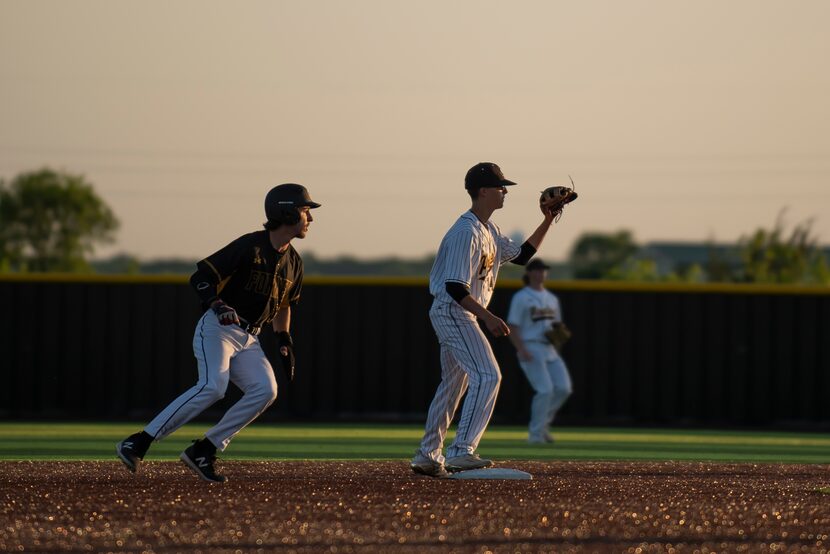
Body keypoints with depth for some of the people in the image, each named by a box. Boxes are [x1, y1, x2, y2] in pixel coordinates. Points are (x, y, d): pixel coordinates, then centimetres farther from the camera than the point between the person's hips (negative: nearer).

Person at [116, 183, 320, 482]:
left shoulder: (294, 262, 11)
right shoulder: (250, 246, -13)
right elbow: (200, 277, -15)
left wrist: (285, 342, 18)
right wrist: (217, 305, -32)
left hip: (249, 338, 7)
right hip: (218, 328, -7)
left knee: (265, 390, -16)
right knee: (212, 387, -28)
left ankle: (203, 452, -11)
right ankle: (137, 443, -27)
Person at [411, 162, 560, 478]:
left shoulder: (490, 231, 13)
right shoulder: (466, 232, -19)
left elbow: (521, 256, 21)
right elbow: (455, 287, -25)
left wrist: (548, 222, 13)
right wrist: (488, 318, -31)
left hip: (463, 315, 11)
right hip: (452, 312, -11)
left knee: (454, 383, 15)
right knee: (487, 375, -19)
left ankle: (428, 456, 21)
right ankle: (461, 451, -25)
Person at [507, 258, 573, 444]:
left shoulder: (552, 299, 18)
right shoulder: (521, 298, -3)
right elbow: (512, 328, -8)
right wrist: (521, 350, -21)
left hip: (550, 350, 7)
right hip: (530, 350, -7)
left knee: (564, 388, -7)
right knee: (545, 390, -18)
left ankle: (542, 424, 13)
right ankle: (535, 433, -7)